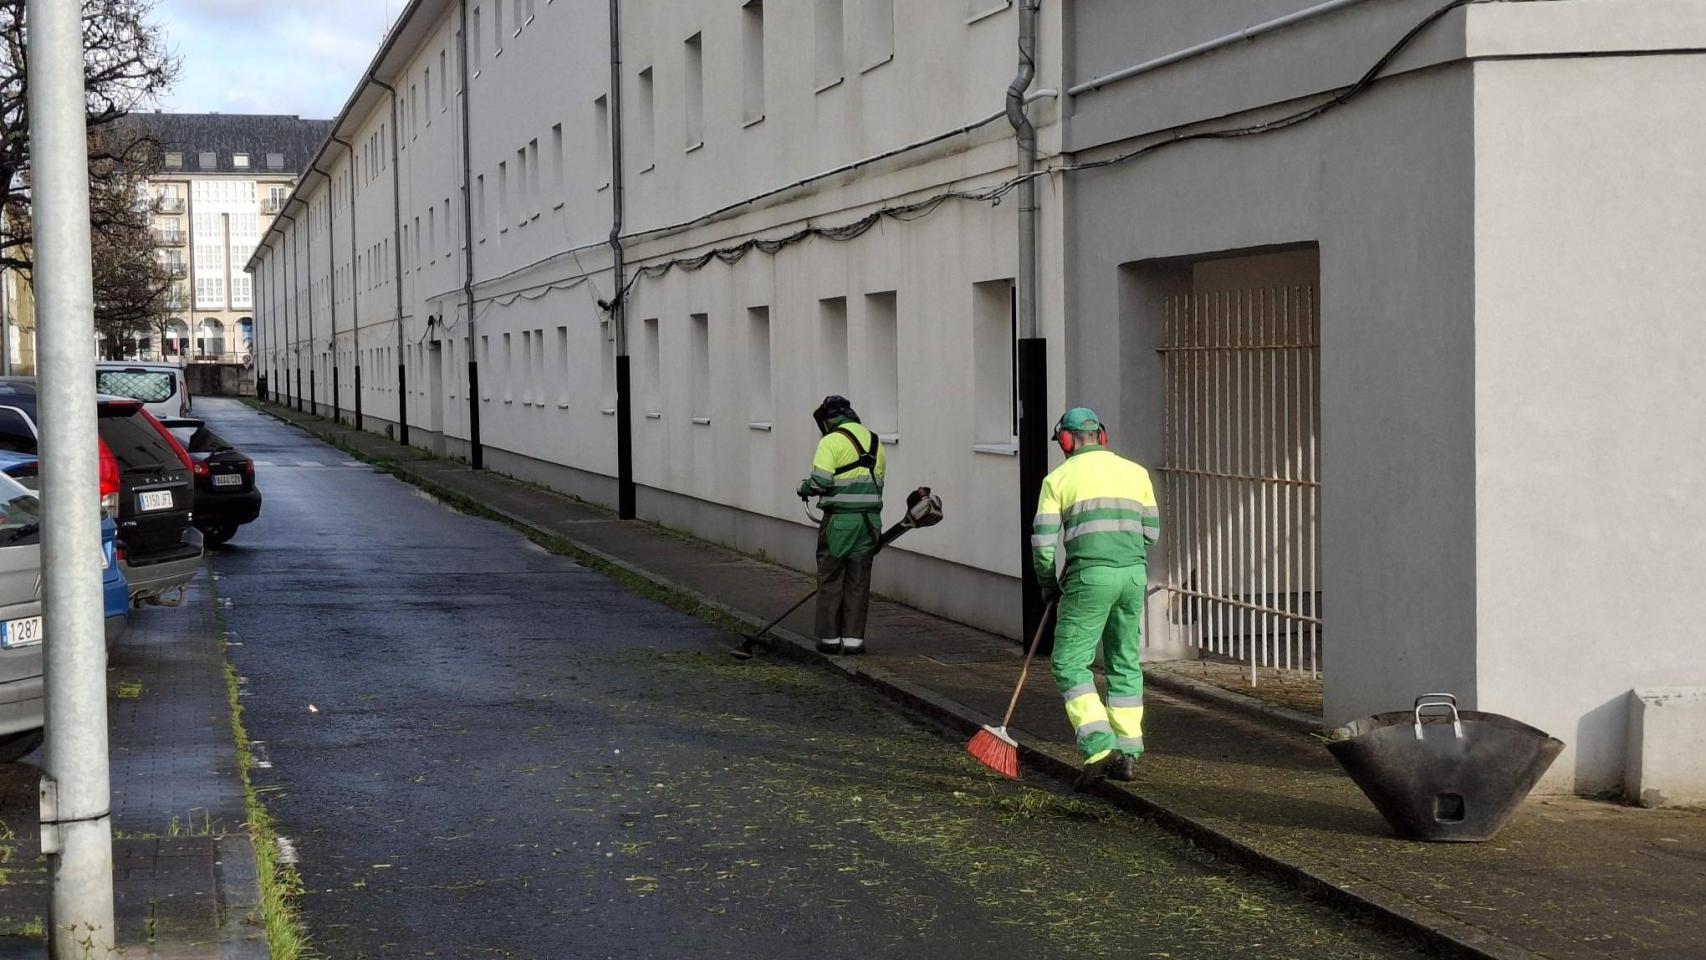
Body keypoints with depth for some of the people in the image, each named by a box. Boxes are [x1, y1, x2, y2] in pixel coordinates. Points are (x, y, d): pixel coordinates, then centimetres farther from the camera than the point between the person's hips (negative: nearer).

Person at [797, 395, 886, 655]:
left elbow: (821, 482, -15)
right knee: (858, 582, 8)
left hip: (839, 520, -5)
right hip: (870, 519, 5)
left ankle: (829, 638, 10)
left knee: (830, 581, 6)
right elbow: (878, 481, 12)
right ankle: (853, 638, 8)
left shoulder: (831, 442, -8)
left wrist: (805, 488, 4)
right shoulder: (874, 441, 13)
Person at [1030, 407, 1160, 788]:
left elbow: (1043, 541, 1)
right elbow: (1150, 531, 19)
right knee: (1125, 662, 16)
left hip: (1090, 575, -4)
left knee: (1071, 663, 2)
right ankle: (1127, 754, 16)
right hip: (1134, 574, 4)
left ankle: (1099, 748, -12)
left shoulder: (1059, 478, 4)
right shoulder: (1135, 472, 15)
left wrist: (1048, 585, 16)